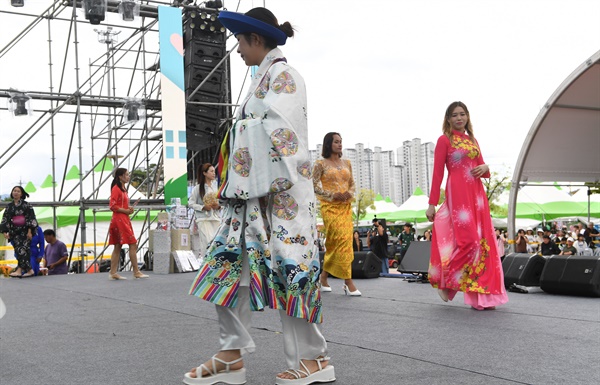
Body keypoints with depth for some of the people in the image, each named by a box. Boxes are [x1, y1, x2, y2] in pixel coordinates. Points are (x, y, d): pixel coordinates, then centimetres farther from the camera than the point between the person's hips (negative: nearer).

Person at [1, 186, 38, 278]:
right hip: (15, 232, 4)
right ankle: (29, 270, 1)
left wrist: (30, 231, -12)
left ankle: (19, 270, -19)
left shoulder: (26, 205, 1)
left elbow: (31, 218, -5)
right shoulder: (9, 206, 12)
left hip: (25, 231, -4)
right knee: (19, 251, -3)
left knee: (22, 250, -14)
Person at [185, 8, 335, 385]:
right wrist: (233, 186, 17)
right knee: (230, 265, 7)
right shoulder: (264, 78, 21)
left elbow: (281, 133, -17)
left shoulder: (282, 74, -7)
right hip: (250, 193, 10)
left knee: (288, 268, -5)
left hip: (279, 195, -10)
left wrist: (271, 187, -21)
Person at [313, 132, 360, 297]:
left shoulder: (347, 163, 15)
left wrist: (349, 194, -4)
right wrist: (333, 195, -15)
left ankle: (323, 277, 17)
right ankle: (348, 282, -12)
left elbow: (352, 184, 18)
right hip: (330, 206, -5)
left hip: (346, 206, 5)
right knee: (342, 240, -14)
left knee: (336, 243, 3)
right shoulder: (320, 164, 0)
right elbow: (314, 185, -4)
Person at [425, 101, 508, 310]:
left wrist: (484, 168, -4)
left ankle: (480, 295, 5)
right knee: (468, 240, -15)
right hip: (458, 194, -6)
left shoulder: (473, 141, 18)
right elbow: (437, 173, -4)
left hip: (477, 194, 6)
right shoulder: (444, 140, 0)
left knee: (484, 241, 0)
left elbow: (482, 169, 21)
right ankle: (444, 280, 5)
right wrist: (432, 204, -8)